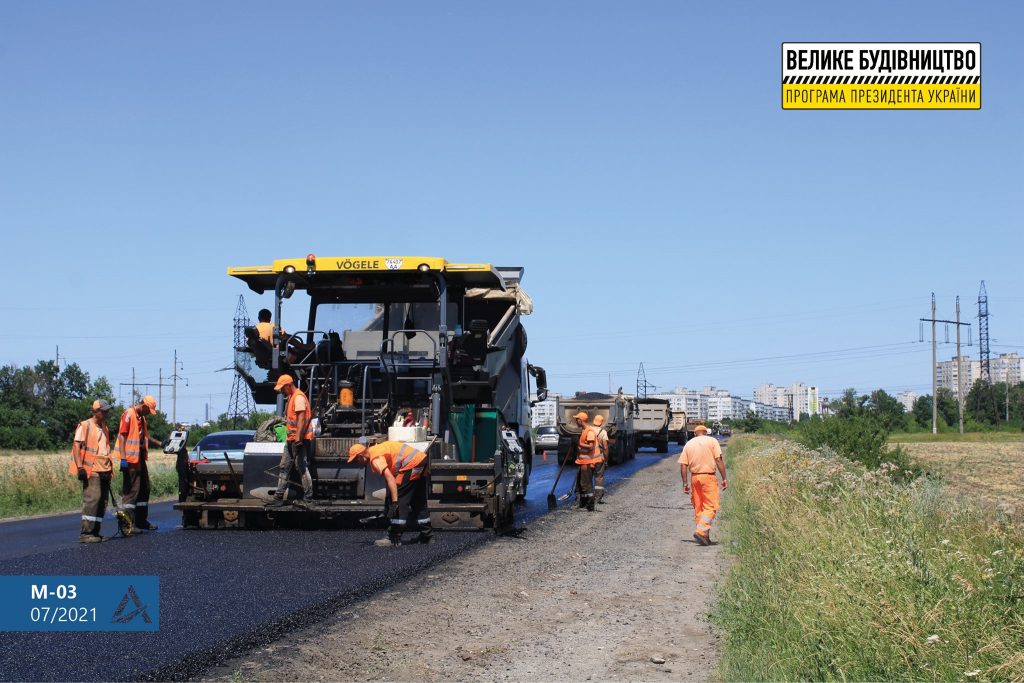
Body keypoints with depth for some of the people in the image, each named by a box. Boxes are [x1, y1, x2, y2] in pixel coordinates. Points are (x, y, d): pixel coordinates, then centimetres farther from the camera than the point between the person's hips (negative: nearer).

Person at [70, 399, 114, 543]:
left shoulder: (105, 428, 19)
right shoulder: (85, 426, -4)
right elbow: (76, 446, -10)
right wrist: (80, 468, -17)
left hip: (104, 471, 8)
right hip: (91, 470, -8)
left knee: (102, 501, 6)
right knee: (92, 499, -17)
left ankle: (95, 532, 12)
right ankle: (85, 533, -16)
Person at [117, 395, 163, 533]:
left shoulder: (141, 418, 17)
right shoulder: (128, 415, -12)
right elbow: (122, 436, -18)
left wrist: (159, 443, 22)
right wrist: (123, 458, -24)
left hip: (140, 459, 10)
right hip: (130, 460, -10)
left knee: (144, 489, 15)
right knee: (131, 491, -7)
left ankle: (142, 520, 25)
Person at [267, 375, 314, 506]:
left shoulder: (299, 397, -14)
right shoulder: (291, 397, 17)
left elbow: (301, 419, -22)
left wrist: (298, 438, -27)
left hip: (299, 440, -11)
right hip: (291, 440, 11)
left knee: (302, 468, -7)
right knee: (284, 468, 11)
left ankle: (308, 498, -2)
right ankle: (278, 497, 15)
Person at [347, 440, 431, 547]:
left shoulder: (375, 458, -13)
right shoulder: (377, 449, 18)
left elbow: (390, 478, -26)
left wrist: (394, 502, -29)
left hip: (412, 464, -10)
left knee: (400, 501, -7)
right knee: (419, 502, 20)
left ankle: (394, 538, -7)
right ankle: (427, 535, 29)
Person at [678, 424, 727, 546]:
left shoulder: (689, 444, 11)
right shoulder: (712, 441, 2)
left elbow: (683, 465, 5)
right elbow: (719, 460, -7)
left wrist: (685, 483, 9)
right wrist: (724, 479, -5)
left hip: (694, 477, 4)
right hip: (708, 477, -4)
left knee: (698, 508, 11)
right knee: (710, 507, -3)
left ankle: (705, 536, 14)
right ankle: (701, 530, -21)